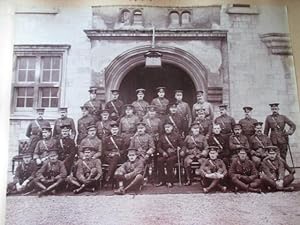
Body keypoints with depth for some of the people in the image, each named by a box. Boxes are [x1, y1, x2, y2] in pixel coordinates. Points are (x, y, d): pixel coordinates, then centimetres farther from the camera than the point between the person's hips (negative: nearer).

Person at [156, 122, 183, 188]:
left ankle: (169, 181, -24)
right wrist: (163, 152, -8)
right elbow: (159, 147, 10)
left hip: (174, 154, -3)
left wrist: (179, 148, -13)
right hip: (165, 154, 3)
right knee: (159, 160, -27)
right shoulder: (162, 136, 10)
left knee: (169, 160, -34)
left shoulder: (176, 135, 5)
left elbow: (181, 144, 7)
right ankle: (162, 180, -17)